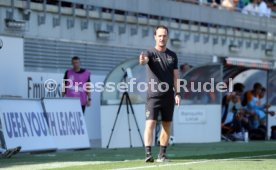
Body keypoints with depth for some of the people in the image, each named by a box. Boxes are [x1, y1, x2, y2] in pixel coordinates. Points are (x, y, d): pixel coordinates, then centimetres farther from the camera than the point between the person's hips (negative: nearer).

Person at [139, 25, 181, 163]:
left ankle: (162, 154, 12)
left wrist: (177, 93, 1)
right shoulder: (151, 53, -2)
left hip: (168, 96, 4)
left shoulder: (172, 56, 11)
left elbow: (175, 76, 10)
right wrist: (142, 60, -50)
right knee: (150, 123, -14)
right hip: (153, 95, -4)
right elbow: (145, 60, -25)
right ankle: (148, 154, -18)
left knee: (167, 126, 5)